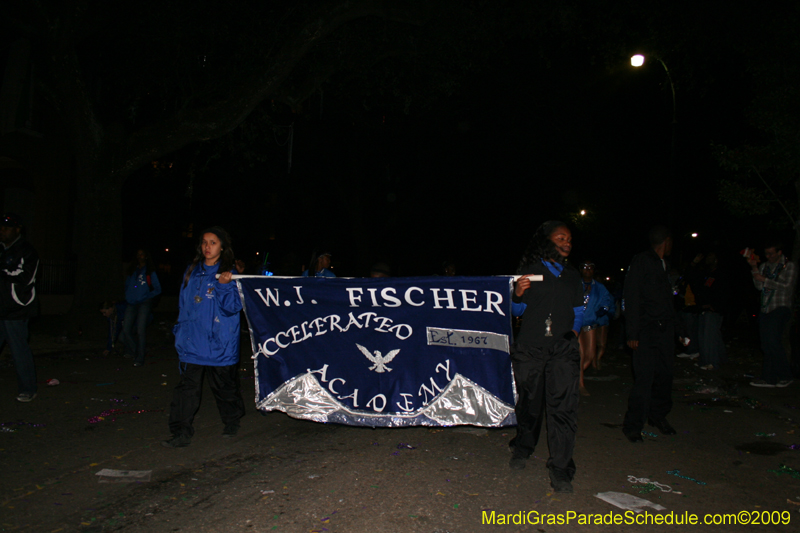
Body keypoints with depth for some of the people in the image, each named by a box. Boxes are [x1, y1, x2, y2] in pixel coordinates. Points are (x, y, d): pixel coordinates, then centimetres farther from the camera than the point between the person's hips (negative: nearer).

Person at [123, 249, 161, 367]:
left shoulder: (150, 272, 4)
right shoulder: (132, 270, 16)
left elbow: (157, 289, 1)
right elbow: (127, 285, 26)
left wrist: (146, 296, -9)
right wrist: (128, 297, 11)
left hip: (144, 304, -4)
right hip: (132, 304, 5)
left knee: (140, 331, -7)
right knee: (126, 329, -1)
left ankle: (139, 358, -1)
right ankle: (133, 351, 21)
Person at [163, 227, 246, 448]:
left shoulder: (230, 273, -3)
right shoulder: (192, 271, 11)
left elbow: (233, 307, -11)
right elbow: (183, 302, 19)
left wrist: (224, 286, -25)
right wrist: (181, 329, 13)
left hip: (220, 343, -3)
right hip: (192, 342, 4)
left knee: (224, 386, 9)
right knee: (187, 385, -2)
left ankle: (232, 423, 30)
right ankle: (181, 432, 3)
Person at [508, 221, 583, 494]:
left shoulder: (572, 275, 18)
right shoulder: (529, 270, 6)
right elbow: (518, 310, 7)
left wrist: (574, 332, 8)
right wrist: (518, 294, -13)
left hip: (563, 349, 2)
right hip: (530, 347, -2)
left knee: (563, 406, -7)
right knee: (529, 402, 8)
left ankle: (561, 469, 0)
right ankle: (523, 448, 32)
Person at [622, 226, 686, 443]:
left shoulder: (663, 265, 17)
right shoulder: (641, 262, -6)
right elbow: (631, 299, -10)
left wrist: (679, 329, 19)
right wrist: (632, 334, -15)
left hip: (665, 330, 7)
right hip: (646, 331, -7)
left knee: (664, 376, 9)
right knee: (644, 378, -9)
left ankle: (658, 416, 27)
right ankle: (632, 425, 2)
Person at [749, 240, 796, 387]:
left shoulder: (789, 266, 1)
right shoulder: (764, 266, 15)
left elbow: (786, 286, -11)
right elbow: (759, 286, 5)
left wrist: (765, 280, -12)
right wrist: (755, 268, -5)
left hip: (780, 309, -5)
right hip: (765, 309, 6)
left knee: (773, 341, -14)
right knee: (766, 345, 5)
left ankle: (785, 376, -1)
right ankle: (769, 378, 9)